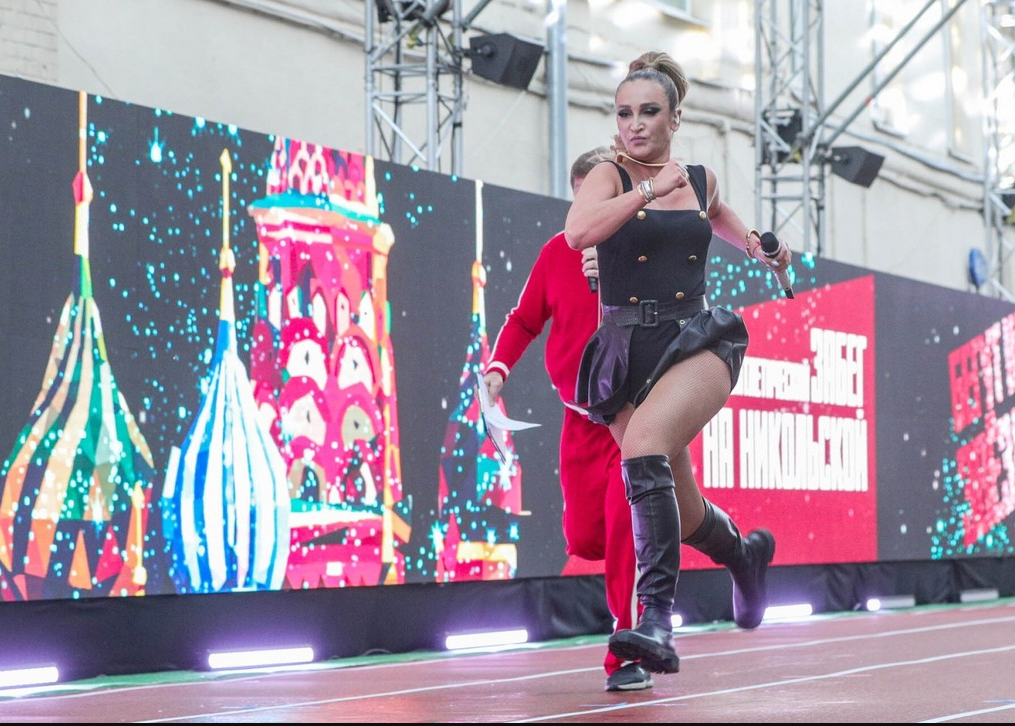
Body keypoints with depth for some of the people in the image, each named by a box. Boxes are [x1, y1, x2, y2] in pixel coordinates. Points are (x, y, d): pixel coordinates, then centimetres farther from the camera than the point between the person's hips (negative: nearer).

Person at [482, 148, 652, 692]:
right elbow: (525, 319, 9)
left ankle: (629, 657, -7)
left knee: (625, 529, -16)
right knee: (584, 539, 2)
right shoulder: (557, 251, 2)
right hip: (581, 416, 4)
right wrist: (499, 365, -7)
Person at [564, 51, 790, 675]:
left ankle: (658, 620, -36)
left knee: (644, 439, -32)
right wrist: (649, 189, -23)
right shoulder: (609, 177, 2)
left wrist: (755, 244, 24)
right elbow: (577, 233, -22)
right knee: (685, 519, 8)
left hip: (699, 341, -1)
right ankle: (746, 553, 45)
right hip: (628, 348, 1)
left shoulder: (701, 179, 12)